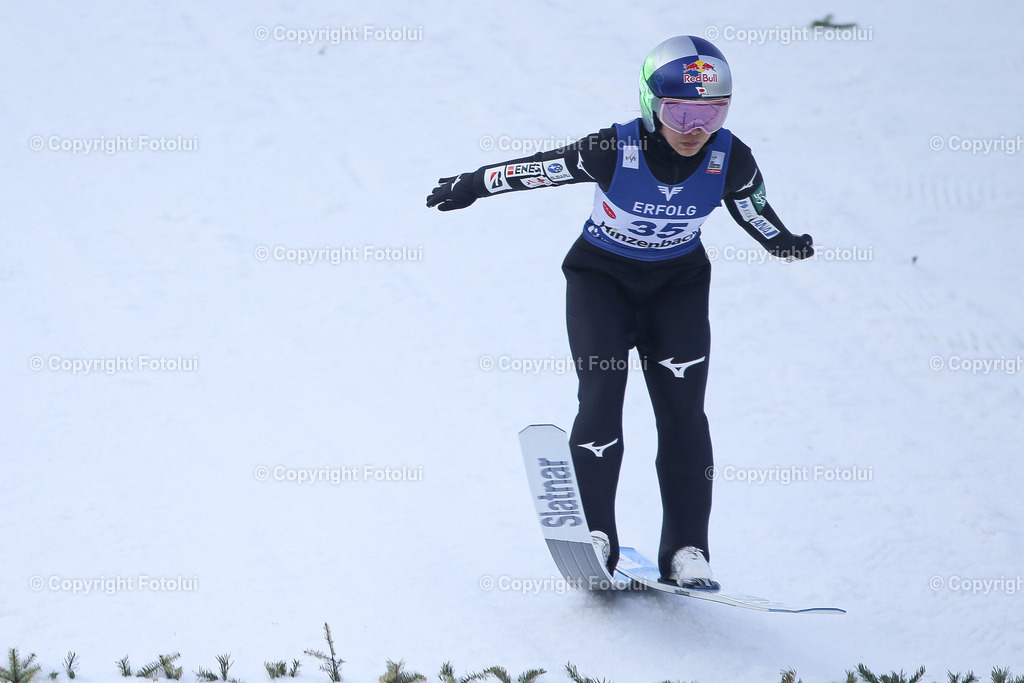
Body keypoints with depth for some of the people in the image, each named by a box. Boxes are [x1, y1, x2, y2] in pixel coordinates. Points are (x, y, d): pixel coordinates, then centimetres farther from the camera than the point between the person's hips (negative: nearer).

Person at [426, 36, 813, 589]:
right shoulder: (613, 151, -27)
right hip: (602, 278, -2)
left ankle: (686, 552, -9)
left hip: (678, 283, 2)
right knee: (601, 394, -17)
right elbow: (538, 168, -11)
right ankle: (593, 534, -14)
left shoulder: (731, 161, -20)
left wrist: (785, 244, -9)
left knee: (682, 409, -10)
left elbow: (755, 212, 3)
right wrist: (471, 186, -2)